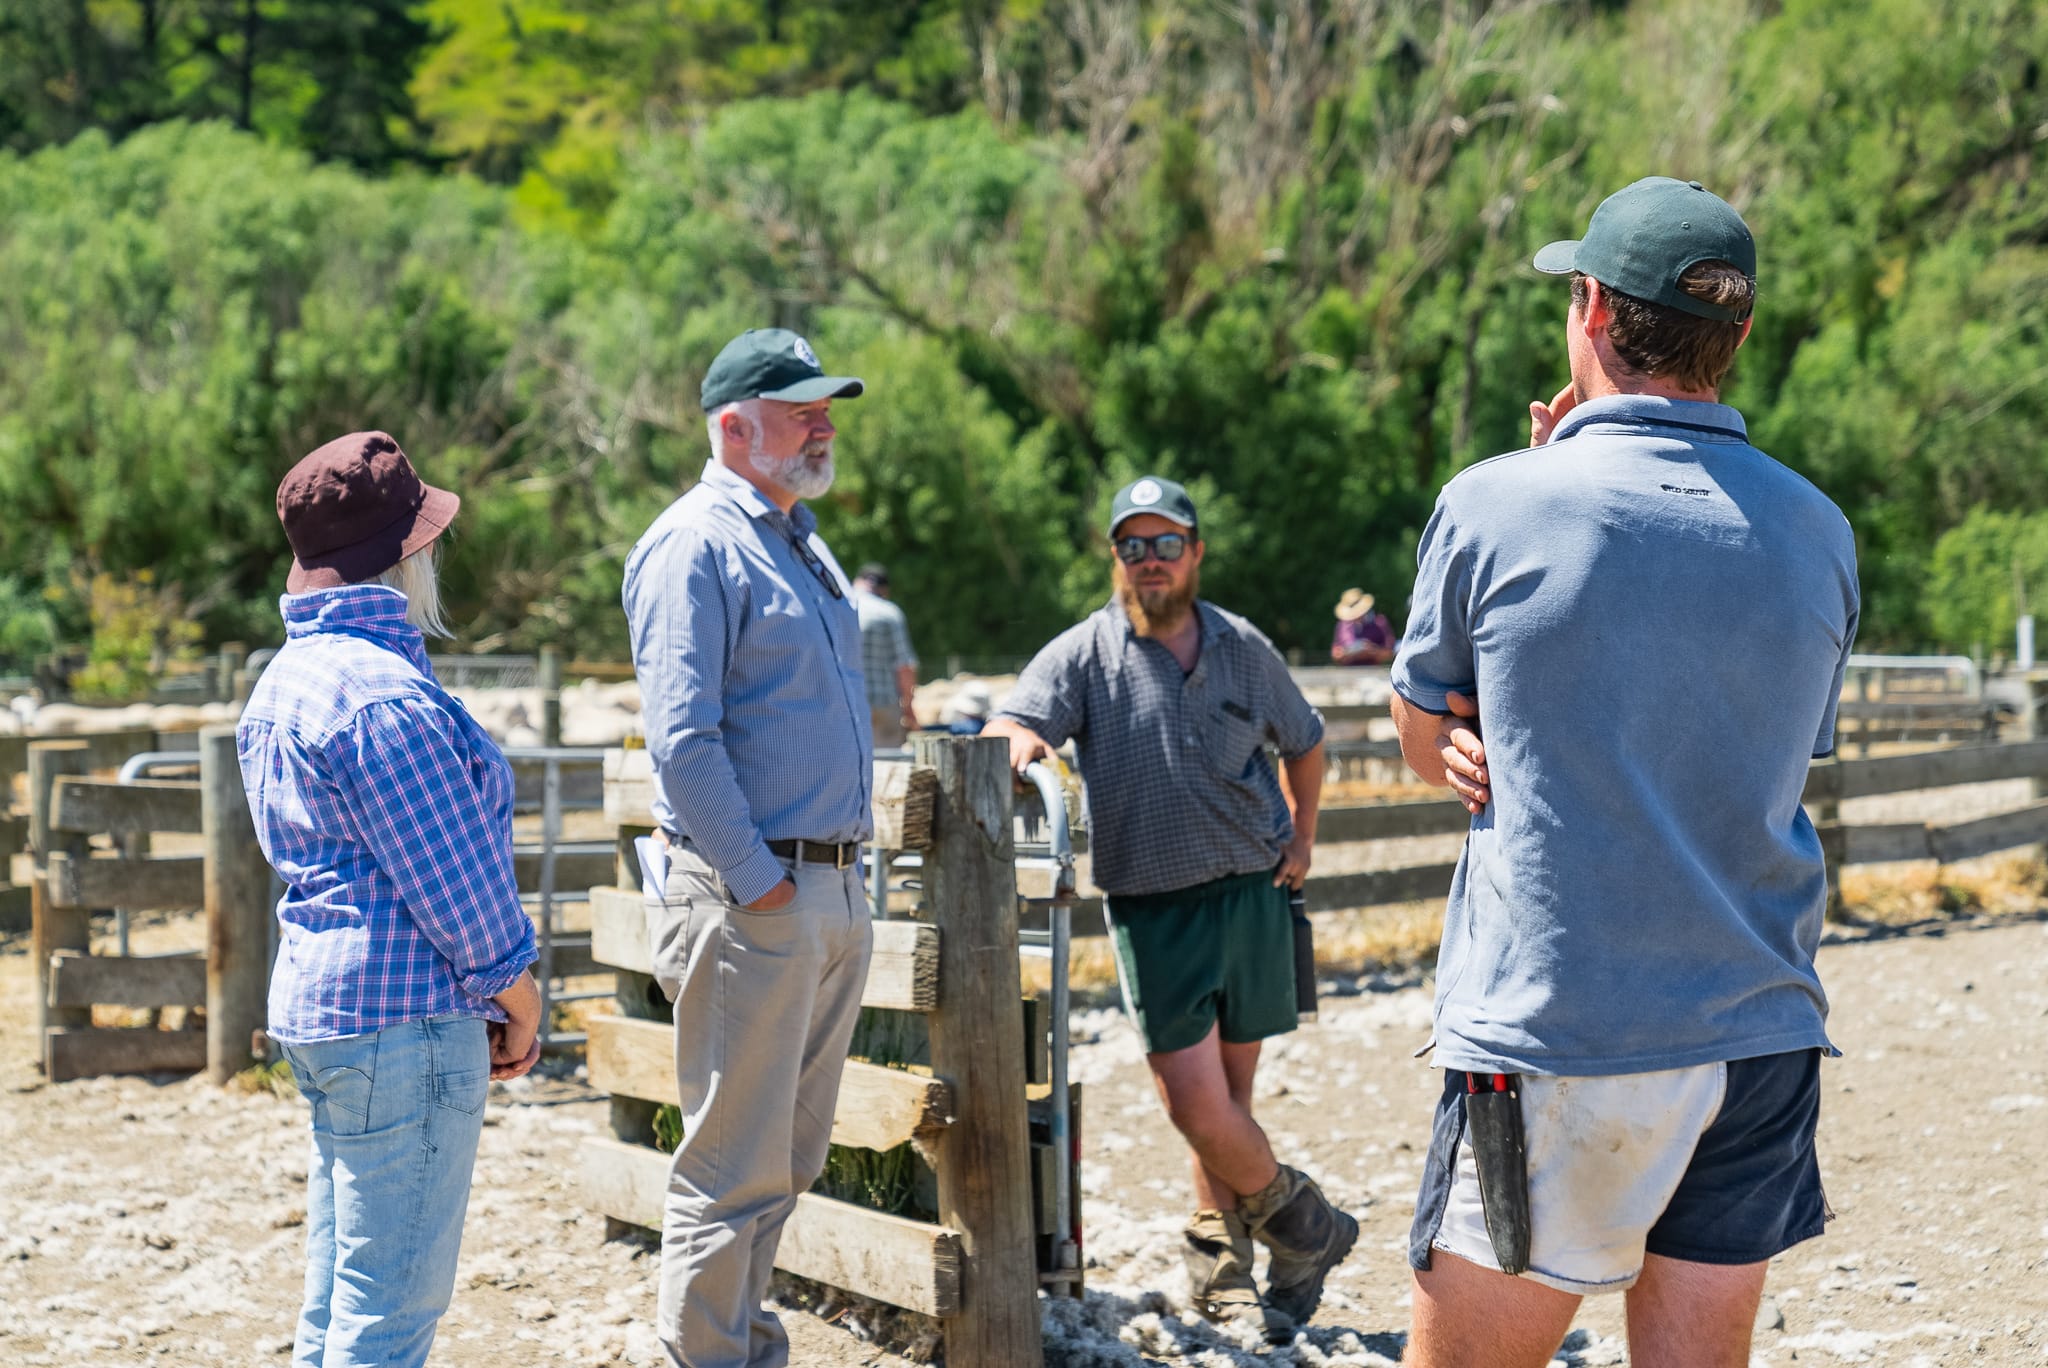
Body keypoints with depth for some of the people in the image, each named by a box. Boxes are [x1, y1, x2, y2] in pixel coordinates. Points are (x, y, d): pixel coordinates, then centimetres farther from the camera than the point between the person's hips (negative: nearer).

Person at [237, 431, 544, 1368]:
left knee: (338, 1293, 16)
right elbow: (454, 879, -17)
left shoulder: (283, 680, 15)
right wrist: (518, 1000, -2)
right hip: (402, 1012, -10)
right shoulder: (386, 694, -17)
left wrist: (482, 1003, 16)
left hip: (316, 1001, 10)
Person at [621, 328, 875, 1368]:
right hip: (750, 900, -9)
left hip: (834, 890, 9)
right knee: (736, 1162, -4)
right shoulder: (695, 544, -10)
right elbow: (683, 740, -18)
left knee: (791, 1156, 15)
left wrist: (841, 874, 17)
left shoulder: (801, 542, 18)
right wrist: (758, 881, -18)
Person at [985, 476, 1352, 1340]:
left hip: (1253, 894, 3)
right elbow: (1011, 724, -15)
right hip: (1154, 907, -2)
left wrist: (1300, 838, 14)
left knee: (1229, 1097, 8)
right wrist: (1017, 739, -38)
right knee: (1198, 1108, -9)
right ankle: (1302, 1223, 15)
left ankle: (1221, 1267, 24)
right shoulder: (1084, 654, 0)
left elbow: (1303, 743, 25)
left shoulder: (1245, 651, 9)